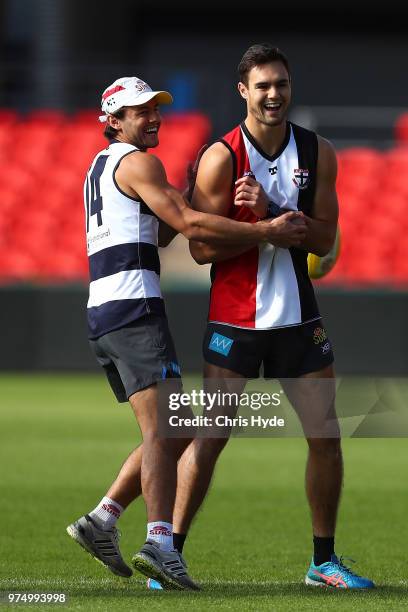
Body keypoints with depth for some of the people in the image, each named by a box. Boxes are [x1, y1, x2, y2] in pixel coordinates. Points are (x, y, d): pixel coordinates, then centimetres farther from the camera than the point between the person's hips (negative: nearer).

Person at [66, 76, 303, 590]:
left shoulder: (100, 166, 26)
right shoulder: (137, 162, -4)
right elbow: (190, 225, -13)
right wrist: (268, 234, -11)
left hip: (101, 313, 10)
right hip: (134, 309, -10)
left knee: (174, 432, 12)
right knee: (163, 429, -18)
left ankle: (102, 520, 6)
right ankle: (159, 544, -30)